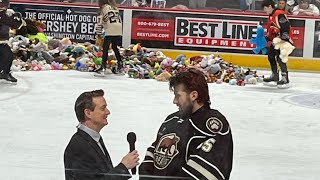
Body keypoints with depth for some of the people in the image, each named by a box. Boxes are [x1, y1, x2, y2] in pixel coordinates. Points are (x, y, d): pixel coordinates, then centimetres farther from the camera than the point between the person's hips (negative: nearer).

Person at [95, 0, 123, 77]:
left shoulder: (103, 8, 5)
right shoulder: (115, 8, 21)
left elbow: (100, 22, 2)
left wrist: (99, 33, 8)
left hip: (110, 32, -6)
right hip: (119, 31, 6)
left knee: (105, 49, -4)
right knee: (115, 47, 23)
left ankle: (103, 68, -13)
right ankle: (120, 66, 27)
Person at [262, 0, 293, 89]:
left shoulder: (279, 13, -17)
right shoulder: (271, 16, 18)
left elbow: (285, 24, -29)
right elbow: (271, 31, 23)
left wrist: (285, 35, -34)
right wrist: (266, 38, 14)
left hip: (283, 40, -11)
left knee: (280, 58, -18)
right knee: (271, 56, 15)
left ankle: (285, 79, -16)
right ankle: (274, 76, 26)